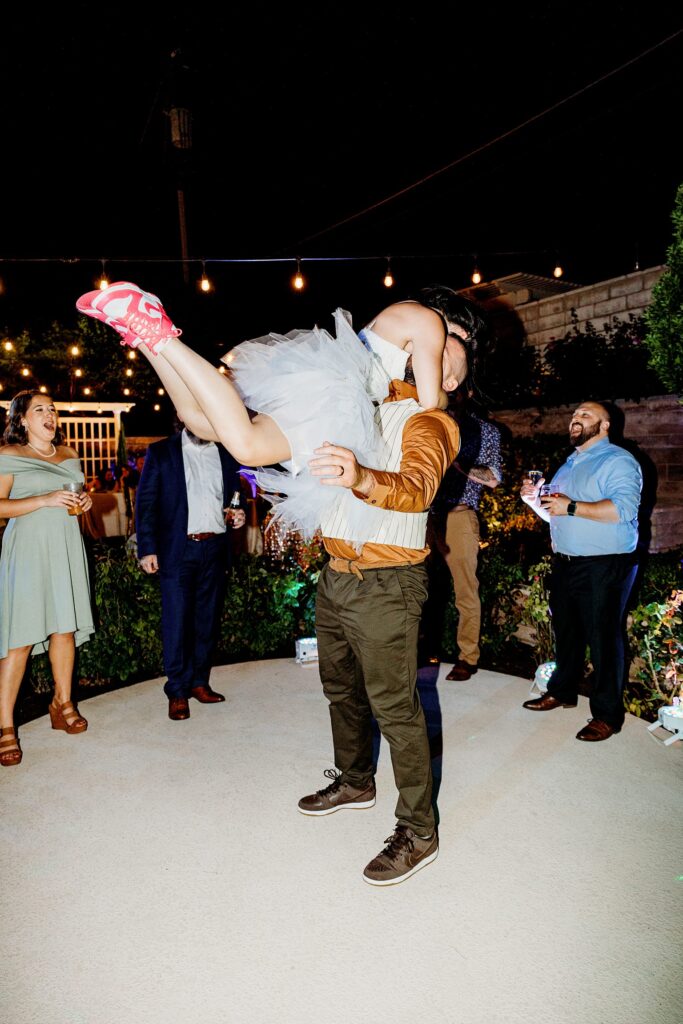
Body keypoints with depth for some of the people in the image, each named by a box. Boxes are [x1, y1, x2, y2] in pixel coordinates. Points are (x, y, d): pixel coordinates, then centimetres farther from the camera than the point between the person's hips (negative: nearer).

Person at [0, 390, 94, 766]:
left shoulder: (69, 454, 15)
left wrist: (84, 501, 5)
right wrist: (46, 500, -18)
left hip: (66, 548, 6)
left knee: (66, 627, 8)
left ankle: (62, 704, 23)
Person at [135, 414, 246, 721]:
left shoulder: (225, 454, 12)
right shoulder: (160, 452, 3)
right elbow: (145, 502, 0)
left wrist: (237, 516, -2)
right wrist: (147, 549, -8)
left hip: (215, 548, 4)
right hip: (178, 549, -3)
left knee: (208, 620, 9)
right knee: (177, 620, -1)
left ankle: (199, 682, 22)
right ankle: (177, 692, 10)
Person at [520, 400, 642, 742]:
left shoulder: (618, 460, -9)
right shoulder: (569, 464, 19)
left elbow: (623, 508, -25)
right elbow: (555, 513, 26)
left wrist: (571, 507, -25)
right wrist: (535, 497, 6)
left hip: (605, 568, -8)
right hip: (565, 562, 8)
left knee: (603, 637, -1)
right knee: (566, 630, 17)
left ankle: (607, 714, 11)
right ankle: (562, 691, 33)